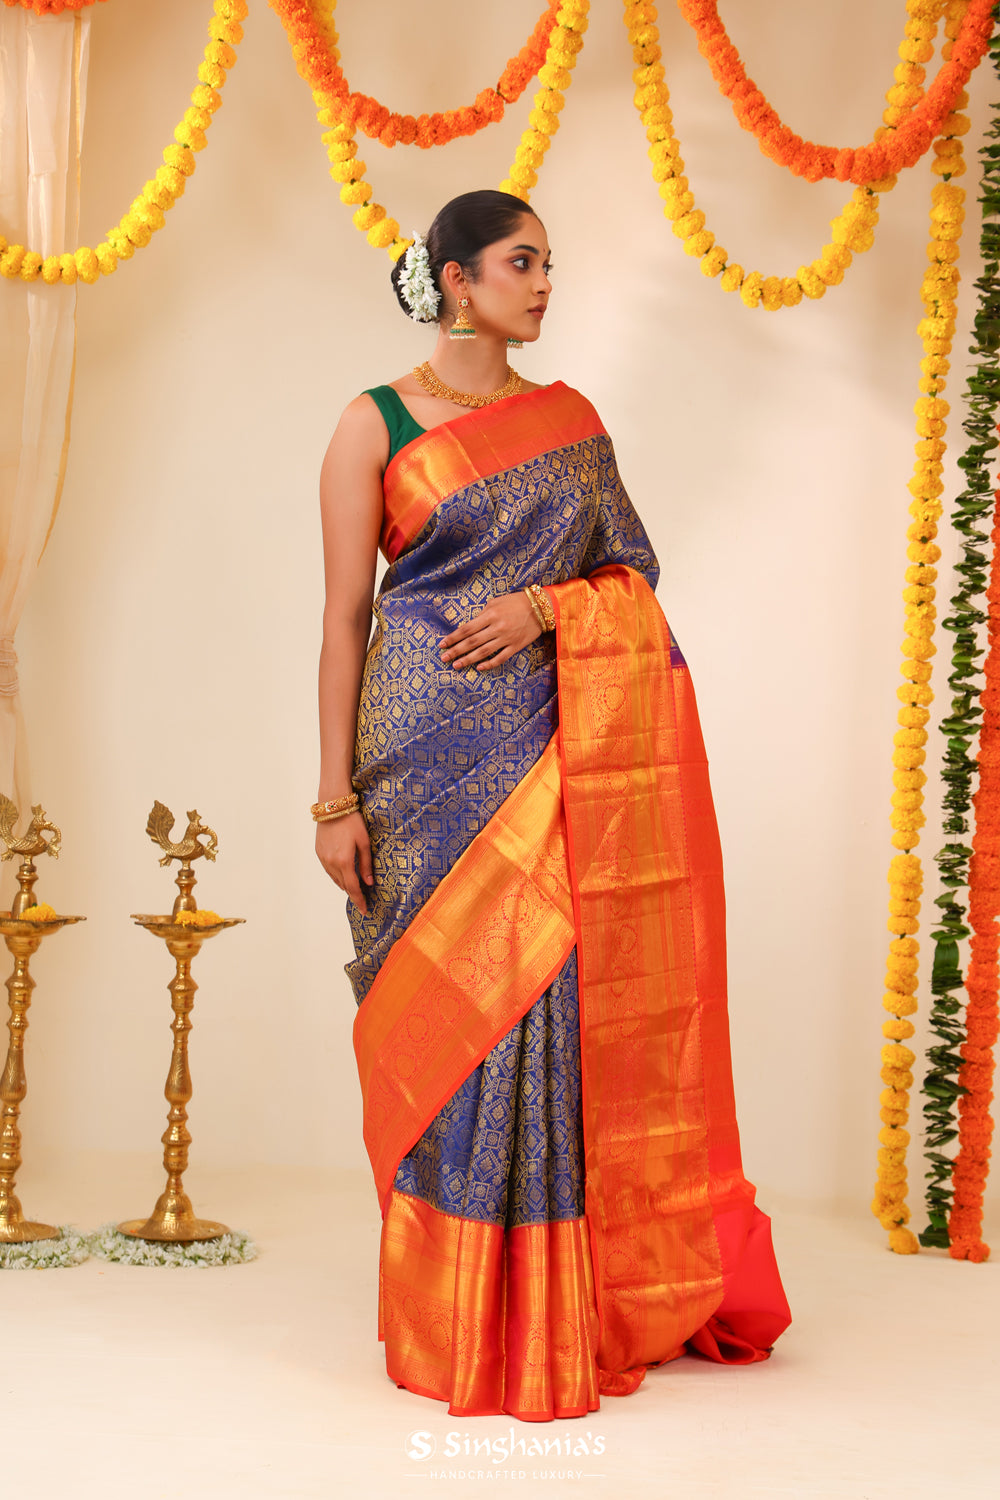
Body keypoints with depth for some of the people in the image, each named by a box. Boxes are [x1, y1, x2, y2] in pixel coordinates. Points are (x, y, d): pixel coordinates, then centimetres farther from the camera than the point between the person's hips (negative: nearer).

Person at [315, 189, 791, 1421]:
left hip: (551, 753, 3)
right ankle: (456, 1323, 12)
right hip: (432, 752, -3)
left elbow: (631, 572, 13)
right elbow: (344, 618, -2)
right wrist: (334, 798, -7)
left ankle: (565, 1309, 16)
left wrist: (547, 603, -10)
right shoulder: (377, 425, 1)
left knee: (555, 1006, 2)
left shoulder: (568, 420, 13)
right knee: (452, 1015, -1)